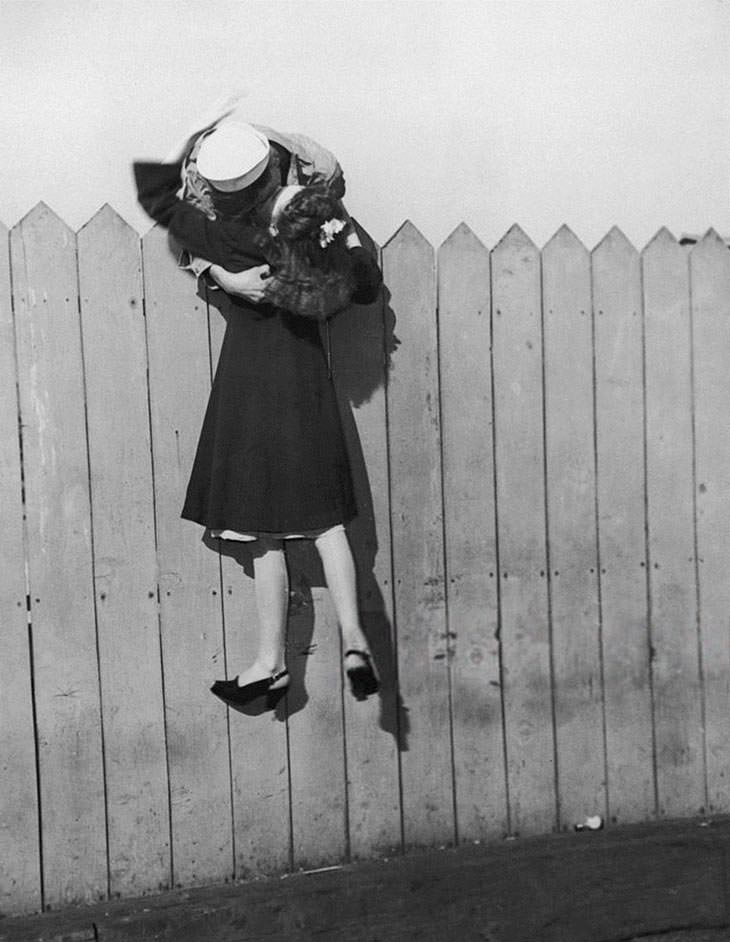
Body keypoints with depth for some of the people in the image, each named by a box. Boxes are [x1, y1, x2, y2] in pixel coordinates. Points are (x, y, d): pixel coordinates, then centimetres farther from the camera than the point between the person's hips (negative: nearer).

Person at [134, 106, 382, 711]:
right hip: (305, 373, 4)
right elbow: (367, 288, 4)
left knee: (265, 530, 4)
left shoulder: (220, 232, -15)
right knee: (324, 516, 12)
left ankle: (272, 662, 13)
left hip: (249, 378, -3)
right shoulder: (321, 221, -7)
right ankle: (353, 638, 0)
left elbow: (154, 192, -1)